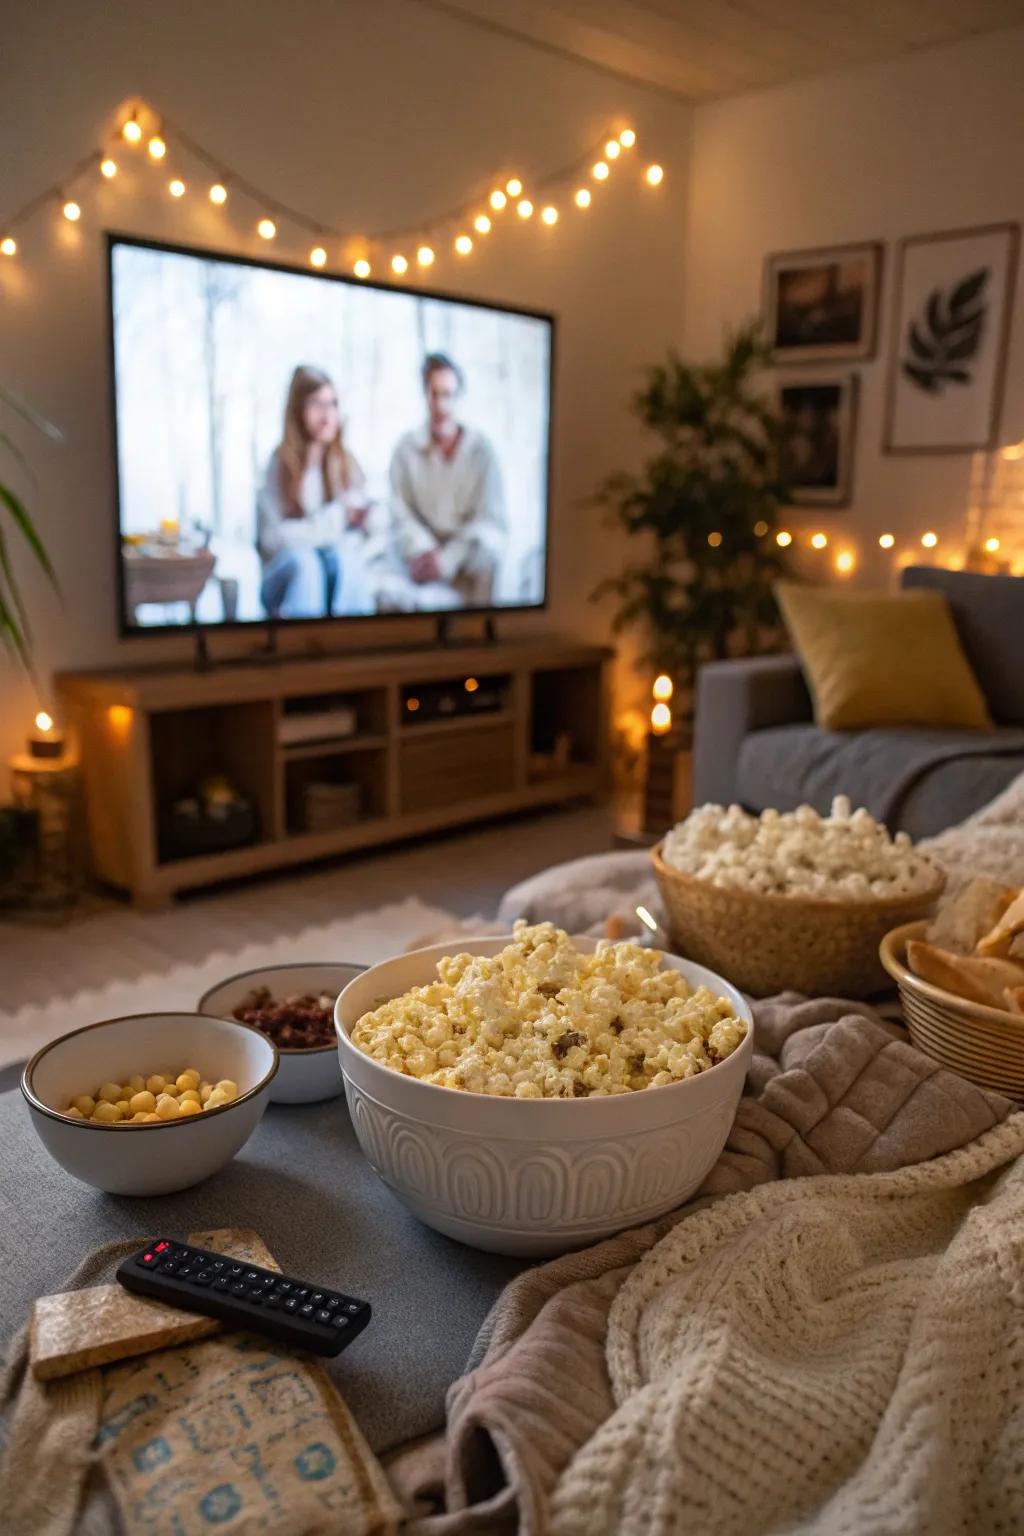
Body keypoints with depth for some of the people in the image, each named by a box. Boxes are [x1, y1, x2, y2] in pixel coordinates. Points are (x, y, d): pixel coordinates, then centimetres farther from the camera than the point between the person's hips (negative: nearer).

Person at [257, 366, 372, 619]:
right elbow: (272, 536, -13)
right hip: (285, 575, -2)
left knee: (341, 557, -31)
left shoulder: (347, 463, 6)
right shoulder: (280, 463, -4)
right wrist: (334, 519, -17)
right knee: (303, 559, -36)